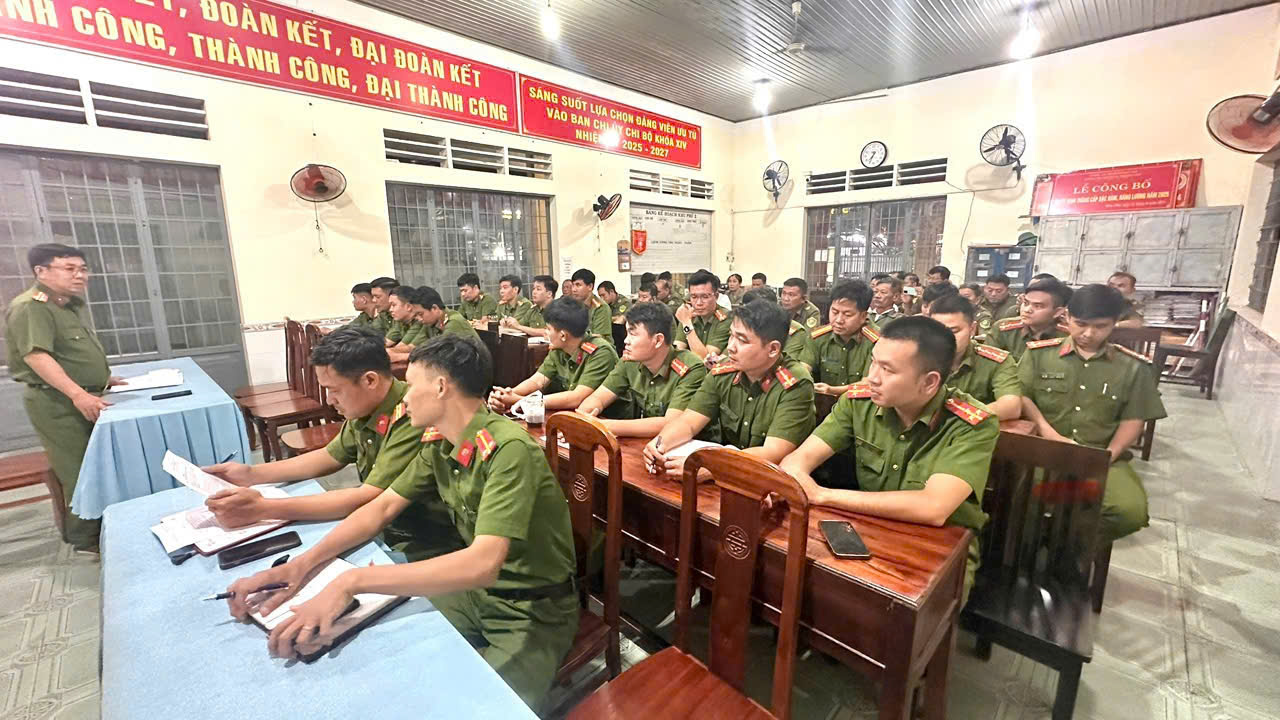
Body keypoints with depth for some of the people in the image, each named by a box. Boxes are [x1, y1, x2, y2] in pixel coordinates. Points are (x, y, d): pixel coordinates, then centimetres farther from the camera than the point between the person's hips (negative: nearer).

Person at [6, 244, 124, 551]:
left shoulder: (74, 303, 12)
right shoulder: (30, 307, -16)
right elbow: (36, 356, -26)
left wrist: (102, 378, 20)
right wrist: (78, 394, -32)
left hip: (86, 398, 9)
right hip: (56, 403, -9)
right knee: (81, 472, -3)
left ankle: (98, 527, 29)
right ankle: (87, 540, 9)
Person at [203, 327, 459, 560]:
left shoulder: (412, 419, -29)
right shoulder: (365, 410, -2)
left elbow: (366, 499, -29)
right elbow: (331, 457, 16)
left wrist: (263, 508, -24)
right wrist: (251, 474, 8)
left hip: (424, 547, -7)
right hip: (382, 527, 7)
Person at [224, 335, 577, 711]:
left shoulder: (508, 449, -31)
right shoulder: (438, 442, -3)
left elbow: (483, 564, -37)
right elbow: (382, 507, 2)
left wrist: (353, 580, -36)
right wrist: (302, 564, -12)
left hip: (533, 613, -7)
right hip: (473, 588, 7)